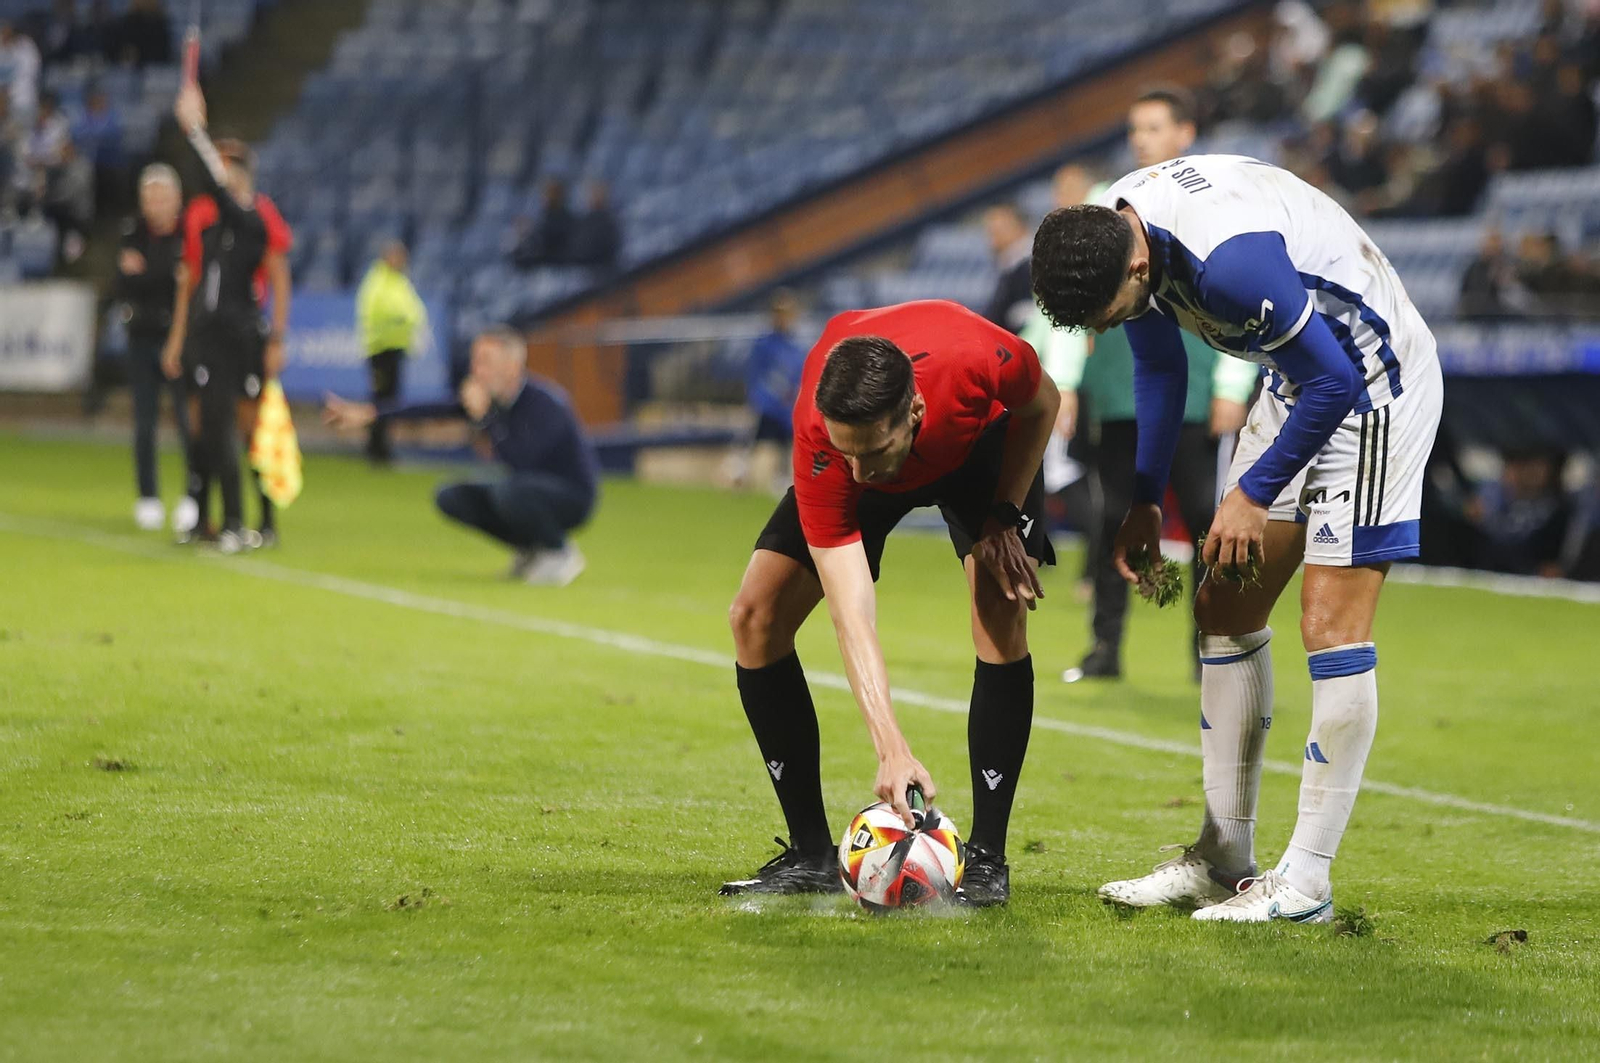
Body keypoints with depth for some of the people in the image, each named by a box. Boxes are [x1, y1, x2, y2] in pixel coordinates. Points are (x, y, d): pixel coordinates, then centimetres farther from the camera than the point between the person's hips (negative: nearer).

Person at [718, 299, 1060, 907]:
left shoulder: (978, 357, -43)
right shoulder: (821, 445, -41)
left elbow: (1042, 404, -15)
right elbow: (851, 612, -42)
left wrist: (1005, 516, -22)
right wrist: (891, 750, -51)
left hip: (981, 444, -1)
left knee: (1001, 613, -23)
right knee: (755, 616, -12)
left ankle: (986, 857, -13)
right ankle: (811, 856, -3)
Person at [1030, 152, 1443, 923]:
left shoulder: (1231, 259, -35)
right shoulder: (1109, 232, -7)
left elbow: (1335, 380, -25)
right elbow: (1159, 365, 12)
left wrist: (1254, 494, -16)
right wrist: (1147, 502, 12)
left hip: (1367, 383, -9)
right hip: (1301, 379, 9)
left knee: (1332, 625, -12)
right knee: (1224, 611, 8)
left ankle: (1305, 884, -9)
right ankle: (1224, 859, 14)